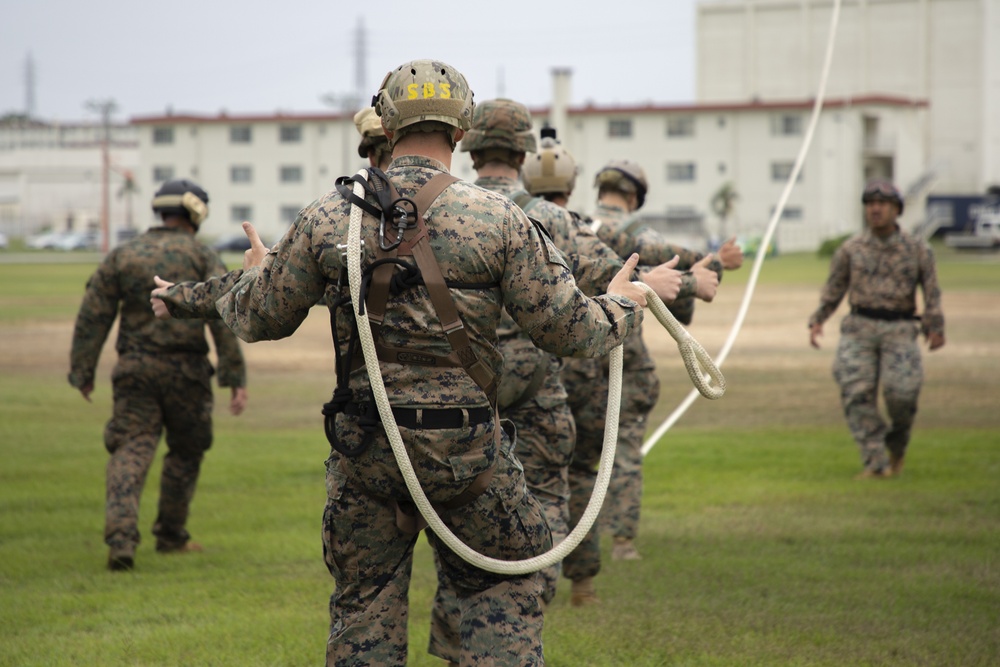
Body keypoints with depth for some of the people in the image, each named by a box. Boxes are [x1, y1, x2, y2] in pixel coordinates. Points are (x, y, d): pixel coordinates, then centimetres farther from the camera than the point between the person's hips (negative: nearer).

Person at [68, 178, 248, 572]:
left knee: (130, 453, -5)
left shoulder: (122, 256, 7)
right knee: (185, 452, 18)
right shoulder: (203, 258, 0)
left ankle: (121, 537, -25)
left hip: (135, 370, 1)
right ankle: (171, 534, 26)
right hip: (186, 370, -1)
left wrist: (82, 371, 8)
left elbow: (93, 316, 2)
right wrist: (237, 378, -11)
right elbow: (223, 318, -10)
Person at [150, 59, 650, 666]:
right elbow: (568, 328, -5)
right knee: (505, 591, 14)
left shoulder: (329, 216, -2)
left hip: (364, 449, 2)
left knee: (364, 606, 14)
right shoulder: (497, 218, -8)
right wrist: (623, 308, 16)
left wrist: (251, 276, 30)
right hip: (466, 450, -2)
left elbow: (259, 319, 7)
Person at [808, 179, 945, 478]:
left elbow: (932, 292, 6)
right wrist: (817, 321, -2)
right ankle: (875, 463, -11)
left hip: (899, 330, -1)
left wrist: (936, 328, -8)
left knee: (901, 392, -15)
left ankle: (897, 443, 15)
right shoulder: (851, 249, 8)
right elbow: (833, 290, 12)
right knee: (858, 394, -13)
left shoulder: (917, 250, 6)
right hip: (860, 328, 1)